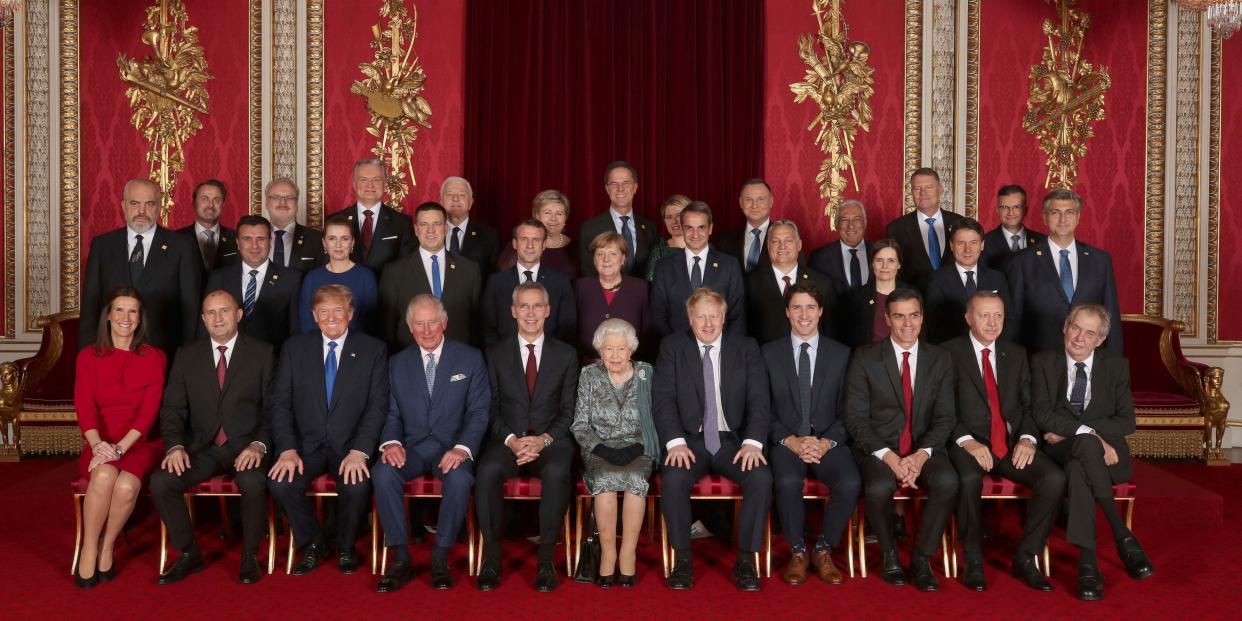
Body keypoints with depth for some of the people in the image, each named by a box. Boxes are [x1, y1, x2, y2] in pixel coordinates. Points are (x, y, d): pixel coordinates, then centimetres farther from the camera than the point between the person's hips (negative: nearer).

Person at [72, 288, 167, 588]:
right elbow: (84, 405, -3)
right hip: (100, 445, 1)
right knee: (104, 476, -33)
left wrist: (121, 446, -19)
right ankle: (89, 551, -16)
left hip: (139, 443, -1)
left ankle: (107, 547, -7)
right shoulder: (88, 357, 10)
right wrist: (97, 444, -22)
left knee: (127, 485, -32)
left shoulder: (154, 358, 6)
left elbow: (150, 409, -4)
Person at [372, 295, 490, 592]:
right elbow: (392, 413, 9)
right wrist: (390, 442, -14)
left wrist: (462, 448, -20)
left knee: (460, 478, -35)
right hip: (411, 448, 2)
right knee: (382, 472, -29)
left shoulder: (470, 358, 3)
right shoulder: (397, 363, 12)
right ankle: (401, 558, -18)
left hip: (452, 447, -2)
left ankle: (440, 557, -16)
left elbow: (478, 411, -3)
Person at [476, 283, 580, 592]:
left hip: (551, 440, 0)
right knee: (487, 471, -33)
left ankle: (546, 559, -22)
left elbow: (568, 410, 5)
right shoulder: (496, 353, 10)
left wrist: (544, 439, -12)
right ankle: (492, 557, -18)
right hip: (507, 440, 1)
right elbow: (492, 408, 5)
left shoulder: (566, 354, 9)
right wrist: (511, 440, -12)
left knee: (557, 472, -35)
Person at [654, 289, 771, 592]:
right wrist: (675, 441, -18)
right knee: (674, 479, -30)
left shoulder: (746, 348, 7)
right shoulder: (672, 347, 5)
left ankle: (746, 559, -11)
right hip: (690, 440, -1)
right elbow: (663, 397, -3)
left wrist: (752, 442, -16)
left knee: (761, 477, -27)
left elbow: (759, 399, -1)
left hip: (733, 441, 1)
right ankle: (682, 558, -11)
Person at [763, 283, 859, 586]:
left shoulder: (841, 354, 9)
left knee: (850, 483, -29)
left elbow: (846, 411, 6)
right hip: (786, 442, -1)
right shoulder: (769, 353, 7)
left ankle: (823, 550, -4)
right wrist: (790, 441, -11)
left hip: (828, 442, 1)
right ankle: (798, 552, -8)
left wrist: (827, 442, -10)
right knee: (788, 482, -33)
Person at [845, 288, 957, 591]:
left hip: (923, 449, 2)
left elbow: (945, 417, 3)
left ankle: (921, 559, -9)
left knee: (948, 481, -30)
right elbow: (856, 419, -5)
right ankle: (890, 555, -3)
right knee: (879, 487, -33)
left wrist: (921, 455, -14)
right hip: (878, 448, -2)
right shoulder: (865, 359, -1)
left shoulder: (939, 359, 7)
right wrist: (889, 456, -18)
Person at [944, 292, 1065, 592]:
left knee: (1055, 478, -22)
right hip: (969, 444, -4)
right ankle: (973, 560, -14)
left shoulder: (1017, 354, 16)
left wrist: (1027, 438, -7)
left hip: (1012, 444, 4)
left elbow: (1029, 405, 13)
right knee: (969, 479, -36)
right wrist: (967, 441, -19)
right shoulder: (949, 353, 1)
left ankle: (1025, 558, -7)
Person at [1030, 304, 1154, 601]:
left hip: (1106, 453, 0)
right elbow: (1041, 414, -8)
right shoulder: (1043, 362, 4)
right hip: (1059, 452, 0)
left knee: (1077, 468, -37)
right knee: (1087, 445, -38)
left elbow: (1126, 421, -1)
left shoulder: (1116, 364, 7)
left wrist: (1066, 431, -12)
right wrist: (1087, 433, -23)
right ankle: (1123, 536, -32)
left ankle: (1088, 562, -34)